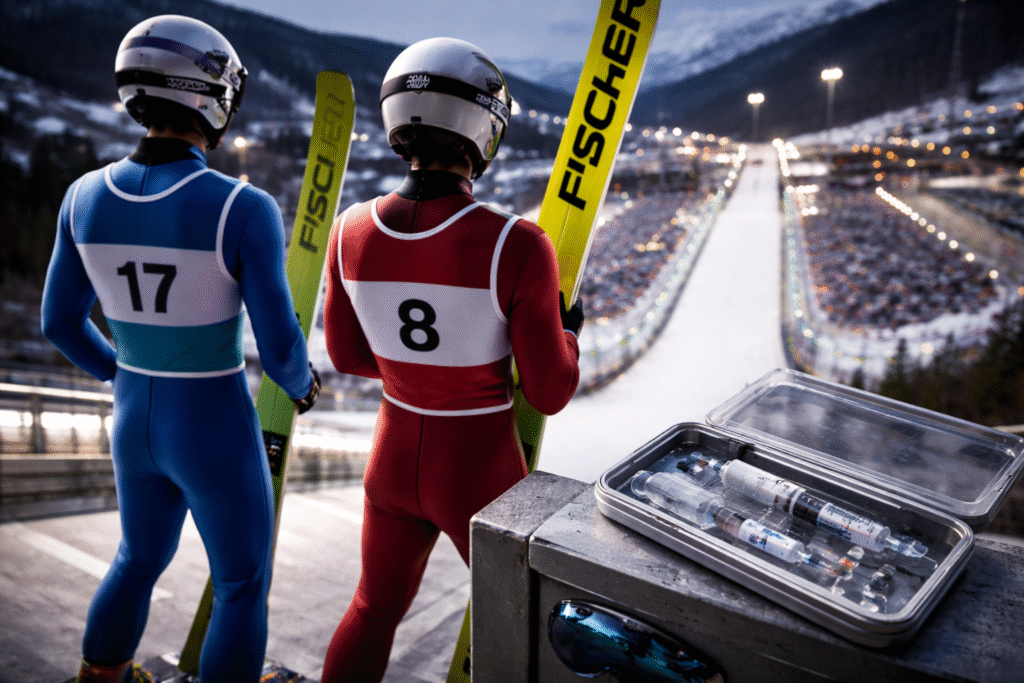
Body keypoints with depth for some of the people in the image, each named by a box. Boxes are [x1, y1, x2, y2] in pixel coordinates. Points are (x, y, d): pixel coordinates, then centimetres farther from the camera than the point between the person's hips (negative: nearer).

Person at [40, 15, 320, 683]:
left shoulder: (88, 196, -6)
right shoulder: (246, 209, -23)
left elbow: (61, 321, 4)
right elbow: (279, 345, -20)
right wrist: (301, 384, 4)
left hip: (135, 422, 6)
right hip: (216, 432, -6)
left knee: (141, 558, 33)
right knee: (243, 587, 18)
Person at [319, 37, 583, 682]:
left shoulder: (352, 231, -11)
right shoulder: (516, 247, -26)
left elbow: (347, 354, 3)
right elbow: (550, 393, -17)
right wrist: (568, 331, 4)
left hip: (395, 457, 4)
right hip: (481, 474, -4)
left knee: (375, 609, 30)